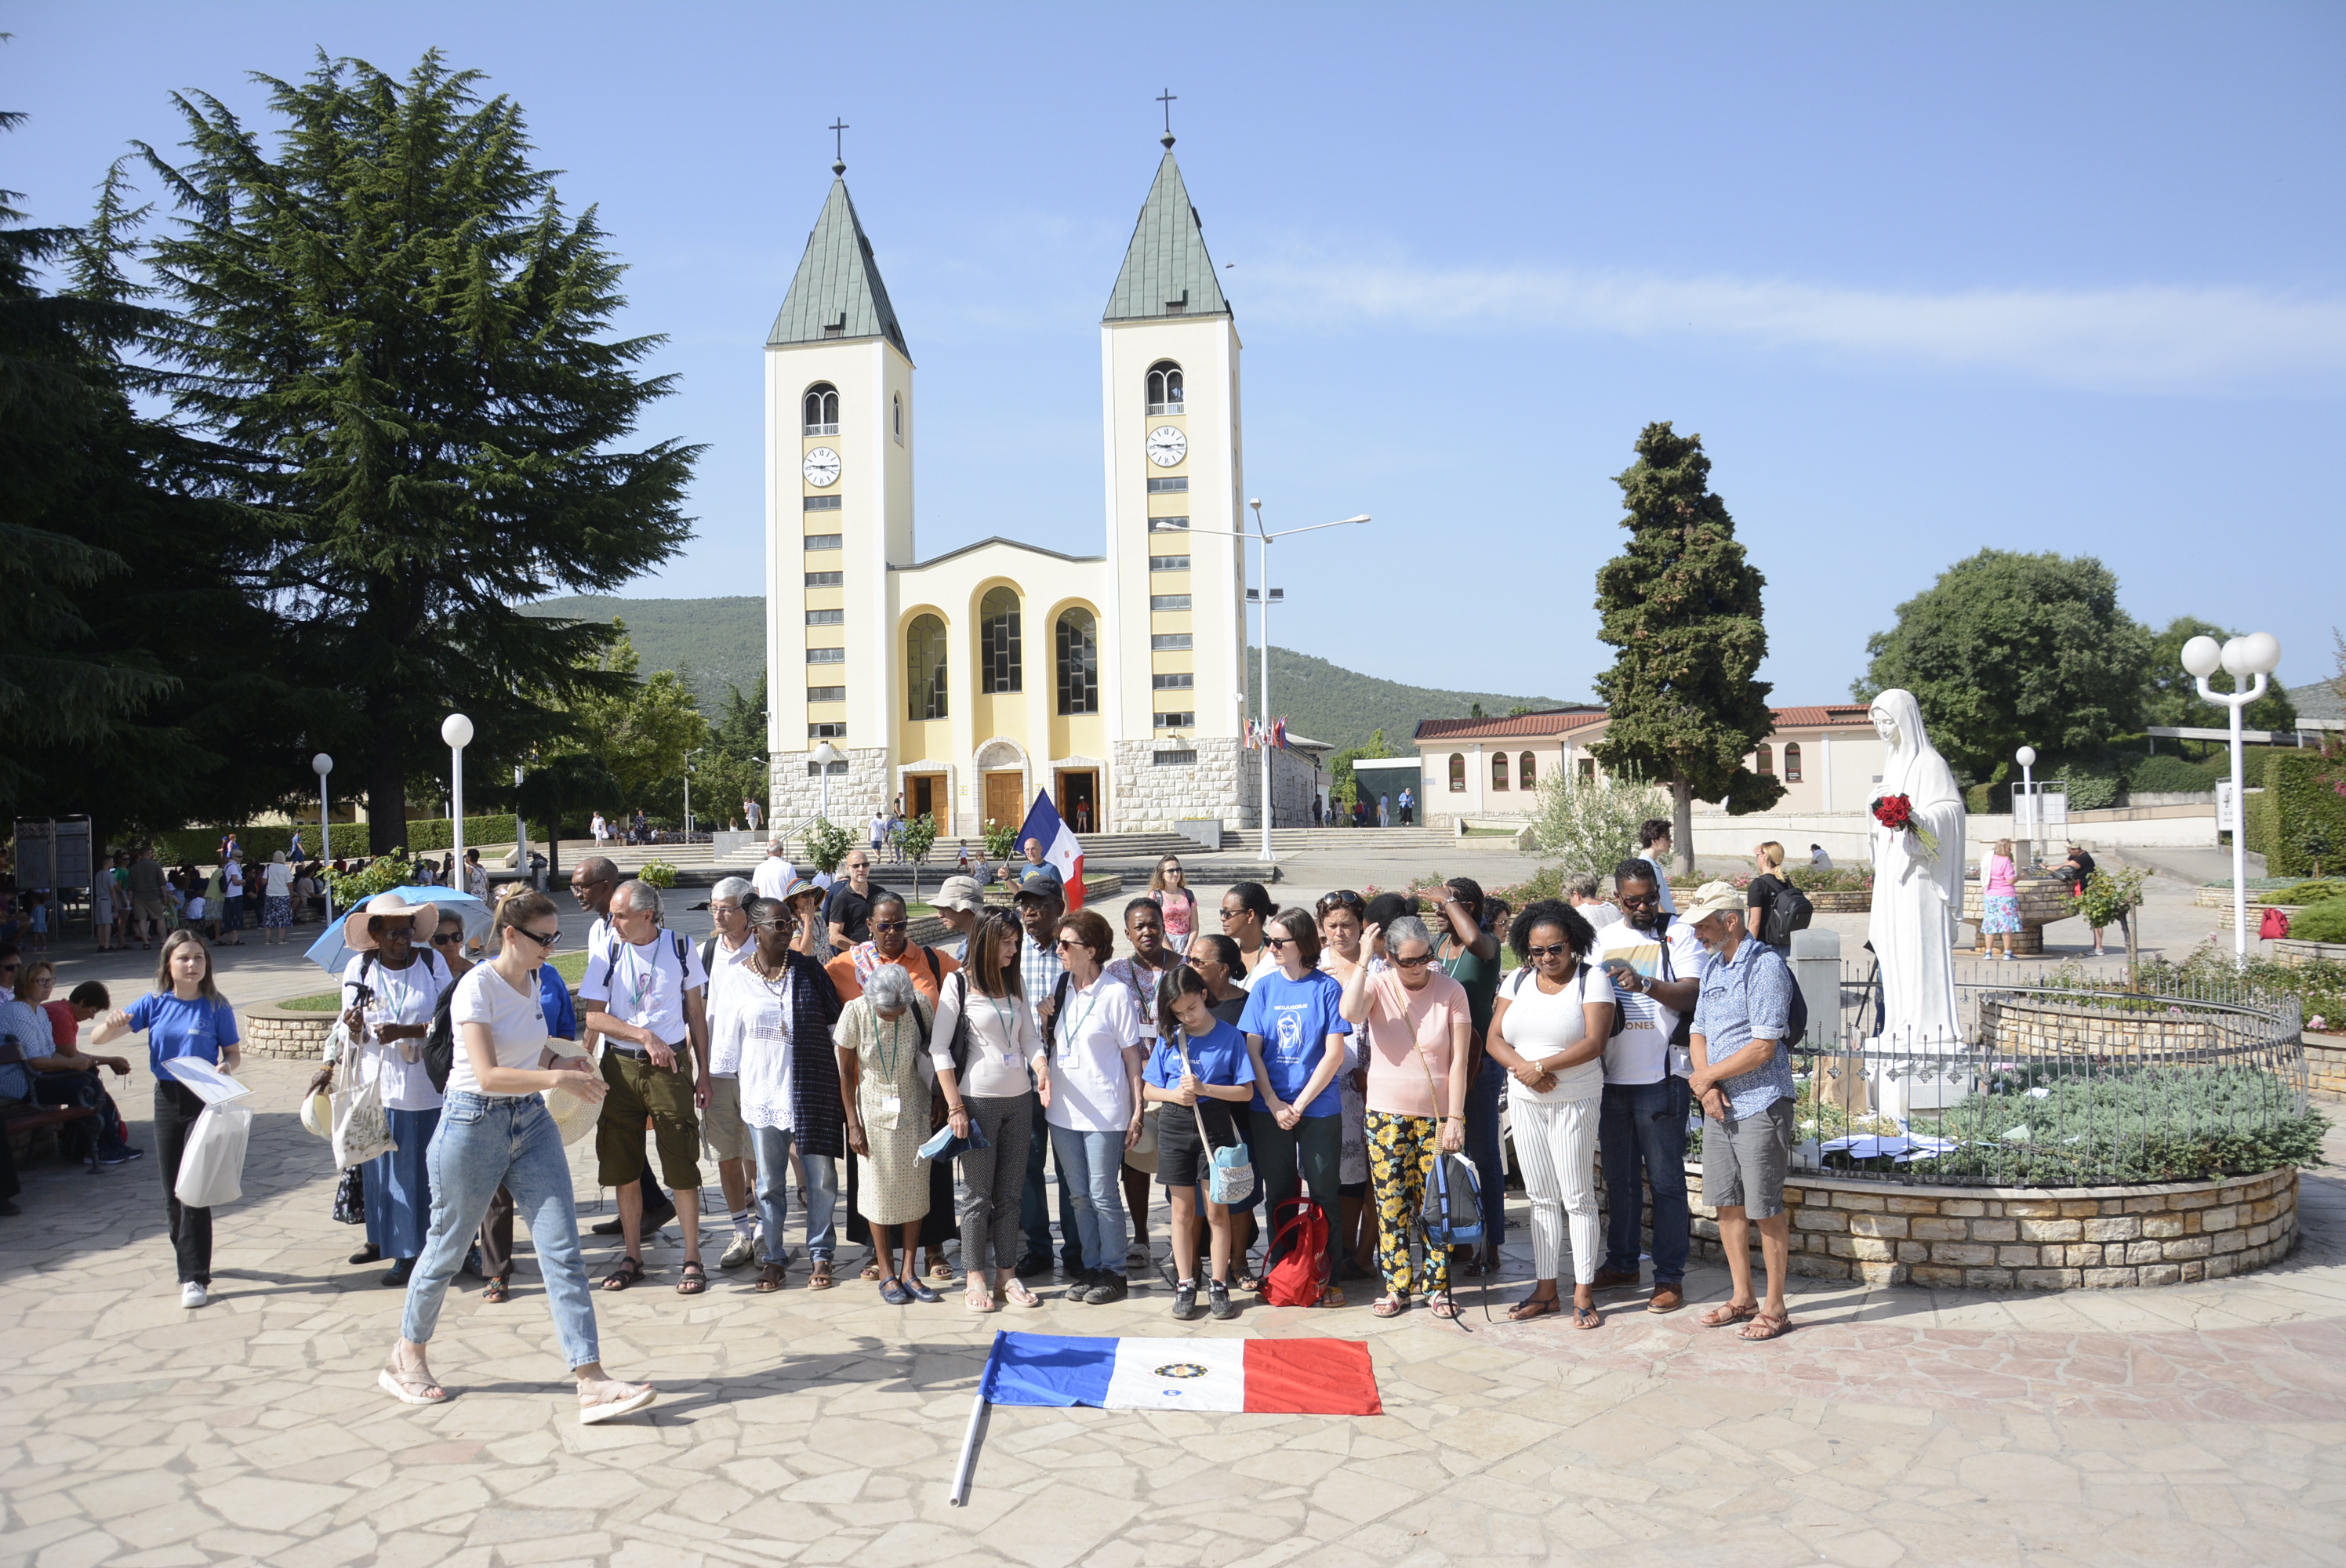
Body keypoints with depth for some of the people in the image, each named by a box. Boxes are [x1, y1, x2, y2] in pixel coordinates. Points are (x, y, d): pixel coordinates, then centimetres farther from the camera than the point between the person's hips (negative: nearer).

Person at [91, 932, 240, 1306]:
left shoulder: (216, 1007, -6)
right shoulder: (155, 1004, 0)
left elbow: (234, 1053, 4)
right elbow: (96, 1040, -1)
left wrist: (225, 1068, -19)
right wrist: (111, 1024, -24)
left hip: (204, 1101, -3)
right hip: (167, 1098, 3)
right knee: (171, 1193, 12)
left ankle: (195, 1278, -3)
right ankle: (190, 1259, 33)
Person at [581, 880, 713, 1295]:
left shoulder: (680, 948, -1)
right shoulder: (607, 951, 0)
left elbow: (697, 1013, 6)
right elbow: (593, 1016, -3)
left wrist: (703, 1073, 4)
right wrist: (645, 1035, -14)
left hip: (670, 1064, -2)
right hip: (620, 1066, 2)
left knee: (683, 1167, -2)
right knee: (624, 1168, 7)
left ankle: (692, 1259, 8)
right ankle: (633, 1257, 21)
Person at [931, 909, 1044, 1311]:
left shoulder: (1015, 985, 10)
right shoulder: (959, 984, -6)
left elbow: (1030, 1037, 12)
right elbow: (939, 1048, -8)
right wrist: (955, 1107, -12)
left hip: (1019, 1099, 5)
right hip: (978, 1099, -5)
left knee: (1010, 1193, 9)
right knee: (979, 1195, 1)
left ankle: (1006, 1274, 19)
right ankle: (977, 1278, 13)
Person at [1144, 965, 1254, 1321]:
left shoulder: (1230, 1036, -4)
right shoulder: (1168, 1039, 4)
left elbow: (1246, 1091, -6)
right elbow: (1148, 1089, 7)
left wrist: (1204, 1088, -18)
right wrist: (1175, 1094, -12)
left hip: (1215, 1124, -2)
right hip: (1175, 1126, 2)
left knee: (1216, 1209, 2)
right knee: (1183, 1210, 8)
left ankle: (1218, 1286, 12)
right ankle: (1185, 1286, 16)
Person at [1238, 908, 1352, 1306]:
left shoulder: (1326, 987, -5)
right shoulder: (1264, 986, 4)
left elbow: (1334, 1054, -8)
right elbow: (1252, 1050, 2)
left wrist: (1299, 1105, -10)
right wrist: (1276, 1106, -7)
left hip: (1319, 1109, -2)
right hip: (1269, 1109, 3)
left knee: (1324, 1192, 5)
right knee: (1278, 1193, 11)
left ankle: (1328, 1277, 16)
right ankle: (1278, 1271, 23)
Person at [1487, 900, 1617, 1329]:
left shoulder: (1592, 979, -6)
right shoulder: (1518, 980, 8)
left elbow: (1594, 1043, -16)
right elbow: (1495, 1039, 4)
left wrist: (1541, 1066, -18)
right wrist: (1522, 1068, -14)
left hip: (1575, 1103, -5)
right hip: (1525, 1101, 5)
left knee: (1578, 1197, -1)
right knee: (1542, 1197, 10)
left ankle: (1584, 1294, 8)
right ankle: (1545, 1291, 17)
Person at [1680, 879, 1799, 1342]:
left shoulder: (1766, 966, -14)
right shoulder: (1713, 967, 12)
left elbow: (1763, 1048, -19)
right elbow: (1698, 1034, 14)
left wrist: (1706, 1076, -10)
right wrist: (1706, 1086, -3)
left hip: (1760, 1106, -8)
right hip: (1719, 1106, 8)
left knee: (1766, 1209, 0)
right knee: (1727, 1203, 13)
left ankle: (1775, 1307, 12)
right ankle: (1742, 1298, 25)